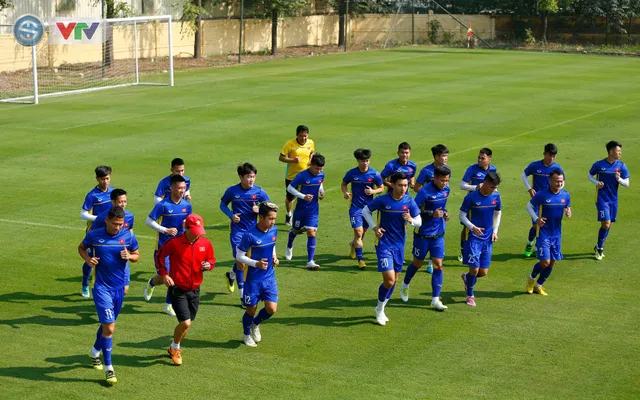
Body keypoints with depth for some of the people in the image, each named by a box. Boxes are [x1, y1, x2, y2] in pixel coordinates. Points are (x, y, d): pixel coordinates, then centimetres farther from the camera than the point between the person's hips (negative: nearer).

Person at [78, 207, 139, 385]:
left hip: (119, 287, 4)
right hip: (101, 287, -4)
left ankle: (95, 351, 47)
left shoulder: (128, 236, -4)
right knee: (109, 327, -13)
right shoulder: (94, 235, -9)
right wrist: (88, 258, -10)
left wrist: (129, 256, -15)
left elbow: (136, 255, 8)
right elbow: (81, 247, 10)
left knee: (107, 324, 20)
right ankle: (108, 367, -3)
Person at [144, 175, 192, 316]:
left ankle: (168, 305, 16)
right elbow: (149, 221, -11)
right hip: (163, 245, -4)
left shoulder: (187, 205, 1)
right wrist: (166, 230, -19)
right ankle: (151, 283, 33)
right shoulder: (163, 205, -14)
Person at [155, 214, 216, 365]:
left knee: (187, 324, 12)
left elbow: (212, 260, 13)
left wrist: (208, 265, -10)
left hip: (195, 290, 5)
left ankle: (174, 348, 37)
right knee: (185, 323, -14)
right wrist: (164, 274, -8)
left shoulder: (205, 243, -3)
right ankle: (175, 347, 15)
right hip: (178, 289, -5)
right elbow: (159, 256, 2)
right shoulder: (174, 242, -14)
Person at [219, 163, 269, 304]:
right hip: (237, 230, -3)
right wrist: (231, 215, -12)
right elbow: (222, 204, 6)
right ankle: (243, 295, 3)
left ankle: (231, 275, 51)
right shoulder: (232, 191, -9)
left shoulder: (258, 191, -7)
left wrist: (259, 210, -20)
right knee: (241, 262, -7)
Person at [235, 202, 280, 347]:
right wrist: (256, 263, -25)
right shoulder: (249, 235, -21)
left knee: (271, 309, -1)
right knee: (251, 309, 9)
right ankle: (247, 334, 38)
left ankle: (256, 324, 31)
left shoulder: (274, 230, -3)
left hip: (269, 277, 5)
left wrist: (274, 258, -1)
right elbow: (239, 256, -13)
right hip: (253, 279, -5)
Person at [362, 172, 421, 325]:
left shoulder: (409, 201, -5)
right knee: (389, 280, -13)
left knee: (394, 280, 12)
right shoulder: (382, 200, -14)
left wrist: (411, 220, -22)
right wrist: (374, 227, -10)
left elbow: (419, 222, 0)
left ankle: (381, 309, 32)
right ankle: (380, 310, 10)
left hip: (399, 245, 5)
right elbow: (365, 211, 1)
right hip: (384, 244, -5)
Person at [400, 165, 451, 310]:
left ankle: (435, 299, 1)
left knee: (438, 265, -3)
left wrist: (444, 213, 2)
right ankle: (405, 285, 40)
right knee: (418, 263, 12)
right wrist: (432, 214, -27)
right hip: (423, 234, -5)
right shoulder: (425, 191, -20)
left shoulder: (446, 189, 1)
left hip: (438, 234, 5)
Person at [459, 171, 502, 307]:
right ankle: (470, 295, 18)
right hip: (473, 238, -4)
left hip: (488, 239, 4)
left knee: (483, 272, 3)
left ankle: (467, 278, 37)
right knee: (474, 269, -7)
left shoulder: (496, 196, 0)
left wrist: (495, 231, 6)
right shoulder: (471, 197, -14)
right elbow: (462, 215, -7)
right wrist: (472, 227, -22)